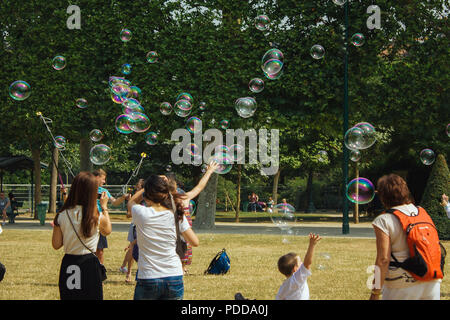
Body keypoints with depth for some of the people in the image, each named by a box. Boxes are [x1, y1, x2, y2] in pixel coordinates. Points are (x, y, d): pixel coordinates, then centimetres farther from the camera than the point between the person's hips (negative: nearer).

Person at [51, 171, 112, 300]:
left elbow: (56, 245, 1)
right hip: (89, 264, -2)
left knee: (67, 296, 14)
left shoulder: (61, 216, -6)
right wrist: (104, 207, 19)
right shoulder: (97, 217, -12)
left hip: (68, 264, 2)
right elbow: (107, 231, 12)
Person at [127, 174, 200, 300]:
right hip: (174, 279, 2)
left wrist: (149, 186, 11)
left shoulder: (141, 213, -10)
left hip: (147, 280, -2)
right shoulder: (176, 215, -5)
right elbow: (195, 242, 2)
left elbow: (131, 201, 14)